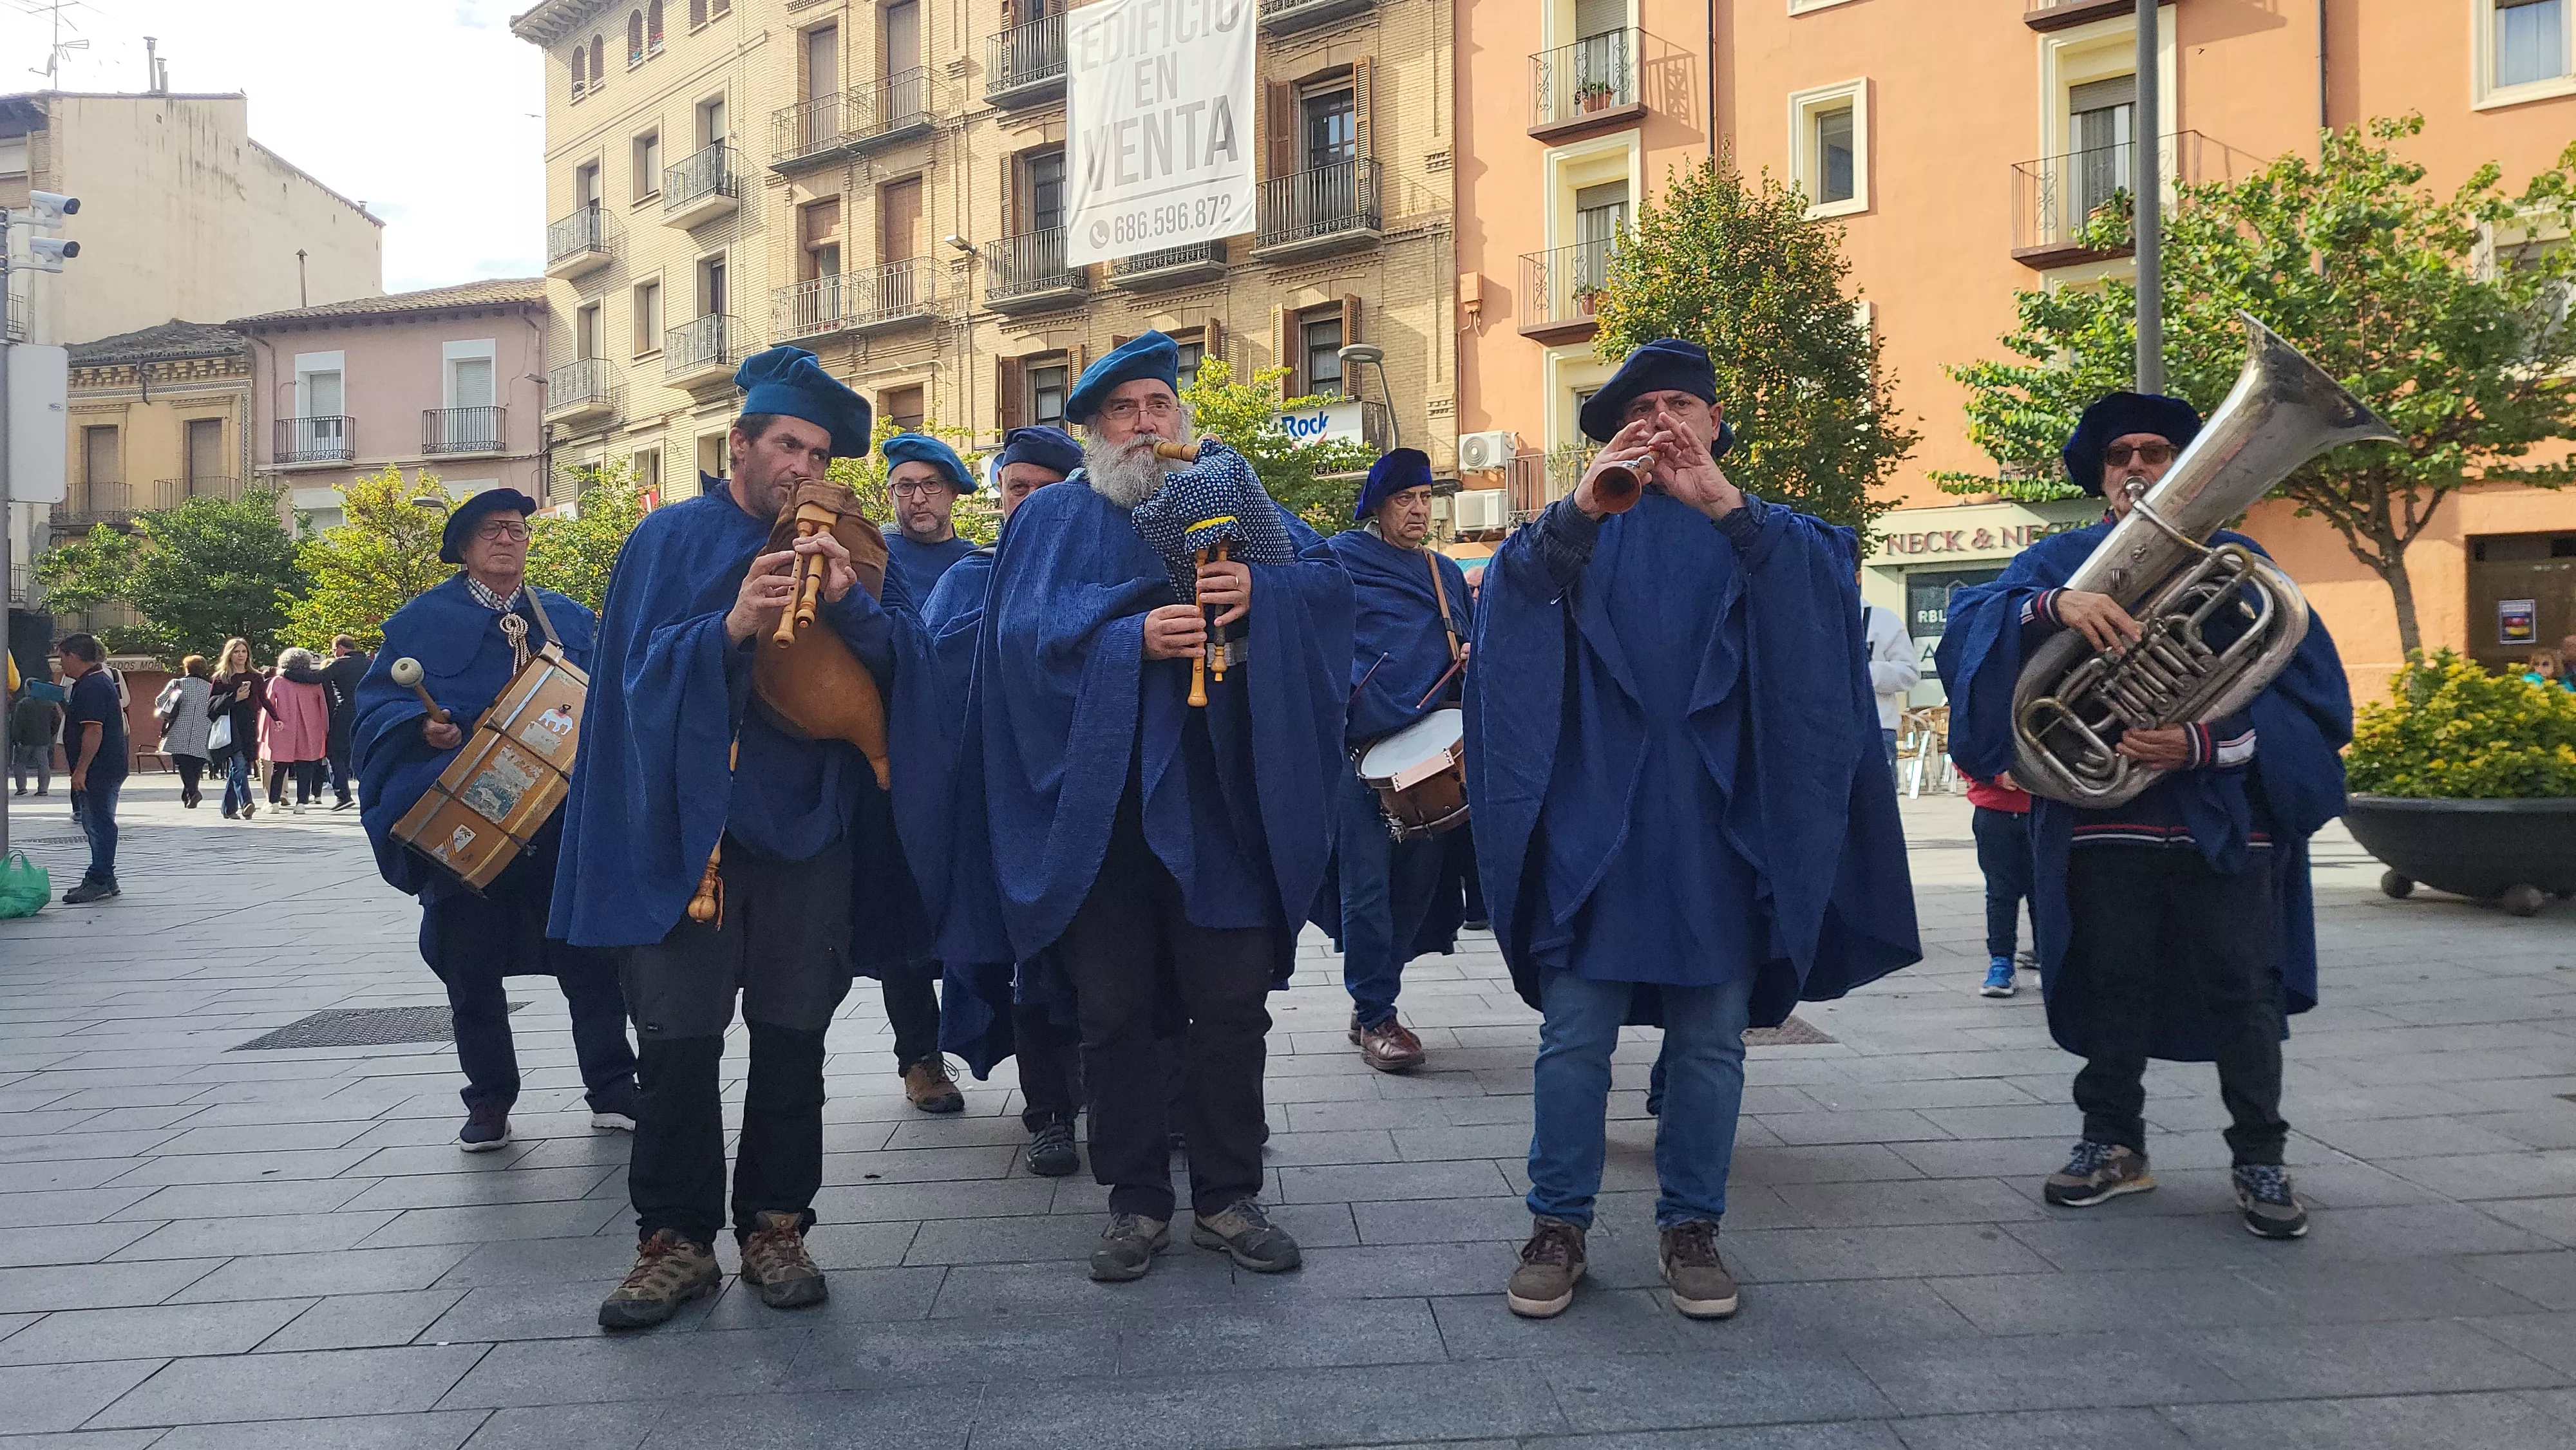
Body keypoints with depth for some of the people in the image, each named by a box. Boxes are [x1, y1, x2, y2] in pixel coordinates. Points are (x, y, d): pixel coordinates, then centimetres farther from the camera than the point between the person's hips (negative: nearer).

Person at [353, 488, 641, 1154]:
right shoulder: (425, 619, 7)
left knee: (592, 957, 1)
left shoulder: (569, 618, 15)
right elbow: (375, 701, 2)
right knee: (472, 967, 4)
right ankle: (489, 1101, 18)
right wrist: (422, 725, -17)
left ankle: (612, 1090, 11)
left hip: (561, 819, 2)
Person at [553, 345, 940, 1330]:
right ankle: (676, 1240, 10)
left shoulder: (841, 545, 10)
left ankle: (775, 1227, 18)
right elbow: (639, 672, -4)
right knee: (677, 1042, -2)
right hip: (690, 821, -2)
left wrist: (849, 603, -18)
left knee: (793, 1037, 5)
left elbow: (904, 663, 1)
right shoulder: (672, 539, 5)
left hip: (809, 825, 2)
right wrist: (731, 628, -20)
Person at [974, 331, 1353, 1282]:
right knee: (1113, 1009, 5)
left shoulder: (1227, 498, 13)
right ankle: (1137, 1202, 19)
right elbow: (1026, 631, -8)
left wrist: (1262, 589, -20)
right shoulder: (1055, 519, 8)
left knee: (1232, 1002, 3)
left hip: (1214, 796, 1)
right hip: (1100, 802, -1)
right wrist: (1133, 638, -22)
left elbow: (1330, 580, 0)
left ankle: (1228, 1198, 18)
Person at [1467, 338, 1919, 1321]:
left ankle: (1691, 1223, 20)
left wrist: (1726, 507, -21)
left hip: (1721, 824, 1)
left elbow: (1828, 578, -8)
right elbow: (1513, 589, -6)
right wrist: (1579, 511, -22)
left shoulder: (1762, 535, 13)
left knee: (1712, 1040, 6)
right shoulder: (1586, 531, 12)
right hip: (1594, 821, 0)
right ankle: (1559, 1223, 12)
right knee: (1574, 1036, -1)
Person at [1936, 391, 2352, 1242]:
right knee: (2110, 982, 8)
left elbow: (2306, 693, -2)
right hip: (2103, 816, 1)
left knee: (2243, 992, 1)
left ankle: (2259, 1158, 15)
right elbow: (1974, 621, -11)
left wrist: (2203, 745, -18)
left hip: (2225, 817, -1)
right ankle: (2114, 1142, 22)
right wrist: (2054, 605, -31)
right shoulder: (2062, 560, 9)